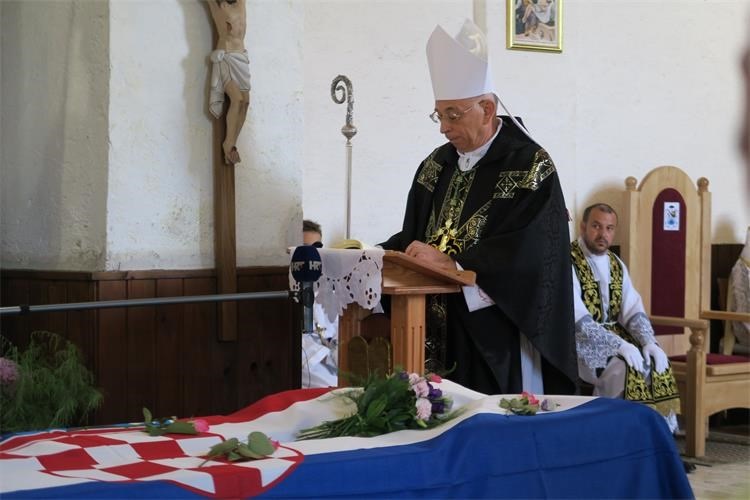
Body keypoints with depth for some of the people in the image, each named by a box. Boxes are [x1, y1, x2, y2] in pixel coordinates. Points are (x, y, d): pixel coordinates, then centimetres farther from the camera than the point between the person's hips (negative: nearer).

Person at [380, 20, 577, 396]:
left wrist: (448, 260, -24)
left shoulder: (530, 166, -9)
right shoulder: (436, 165, 11)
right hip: (440, 331, 6)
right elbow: (413, 236, 14)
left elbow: (525, 251, -19)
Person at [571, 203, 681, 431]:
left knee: (656, 364, -16)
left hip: (616, 336, 7)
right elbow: (576, 318, -21)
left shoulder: (616, 264, 11)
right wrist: (619, 345, -29)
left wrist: (649, 342, -15)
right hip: (581, 343, -6)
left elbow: (633, 310, 5)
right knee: (623, 369, -30)